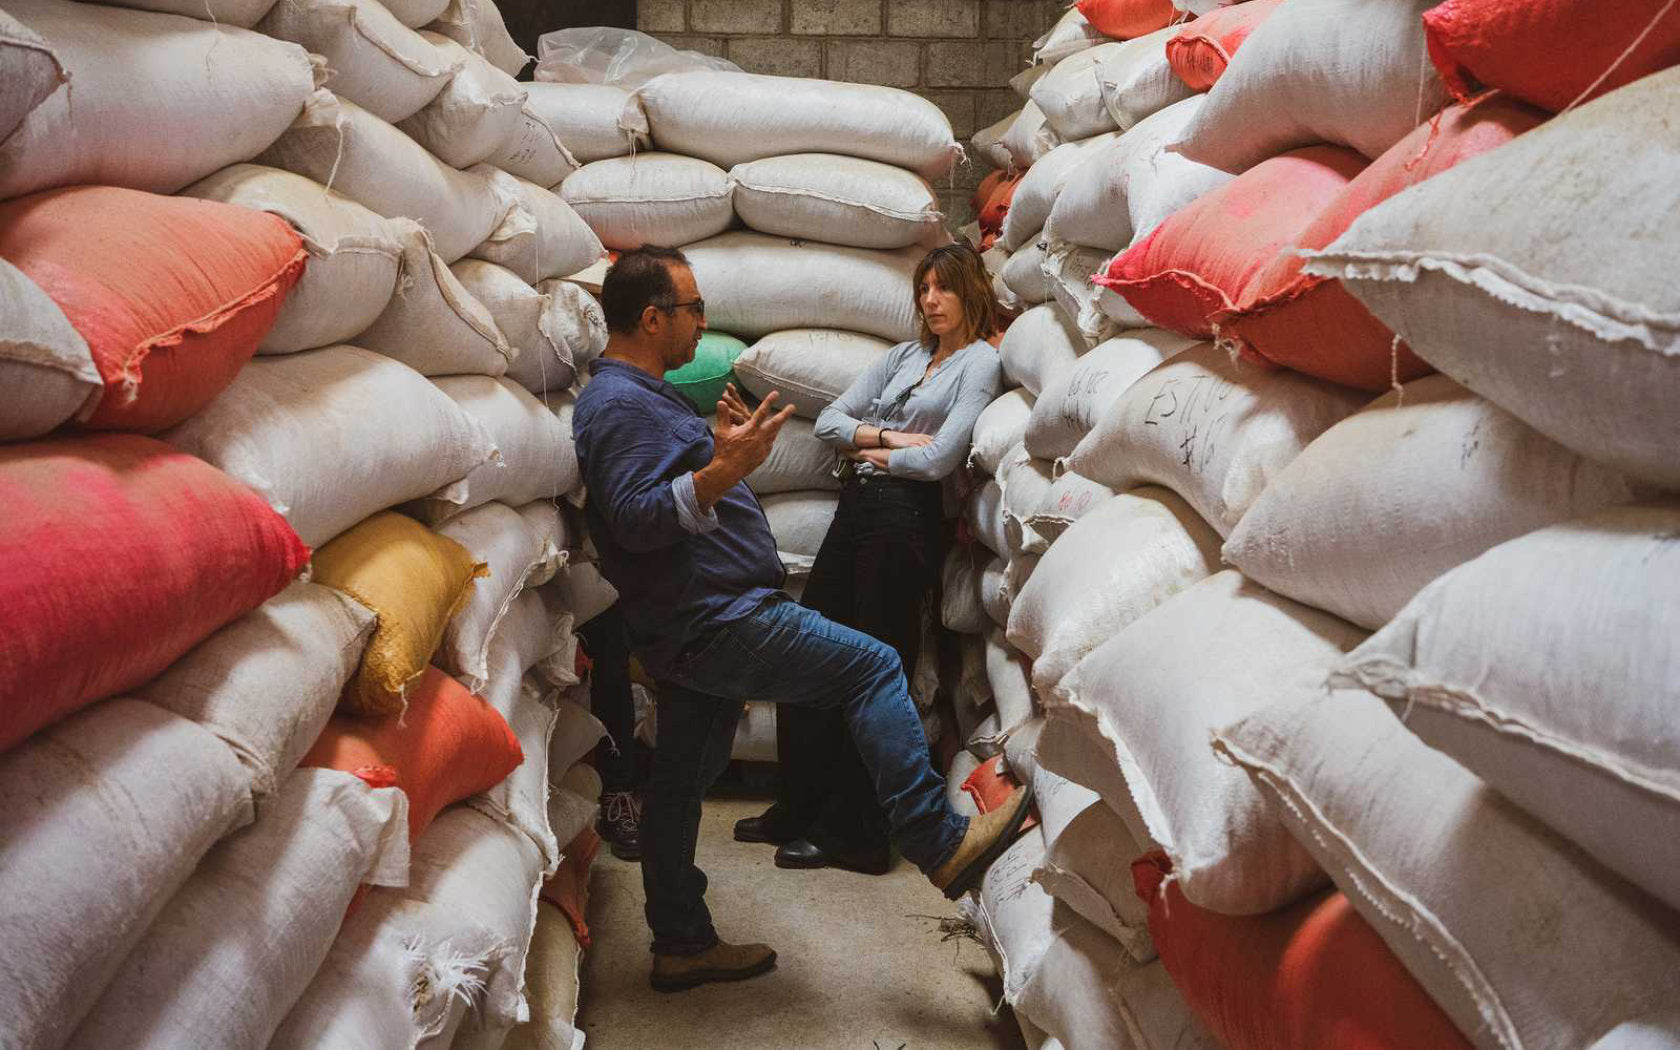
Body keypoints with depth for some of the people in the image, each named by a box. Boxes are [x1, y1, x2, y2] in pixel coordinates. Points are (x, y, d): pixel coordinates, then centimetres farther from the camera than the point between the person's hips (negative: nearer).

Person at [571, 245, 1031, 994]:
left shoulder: (639, 395, 20)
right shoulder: (620, 405, -15)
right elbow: (635, 519, -26)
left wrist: (724, 450, 16)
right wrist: (723, 470, -35)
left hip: (688, 634, 11)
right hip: (715, 620, -11)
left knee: (682, 778, 14)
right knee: (872, 667, -12)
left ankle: (682, 945, 25)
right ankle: (942, 847, -10)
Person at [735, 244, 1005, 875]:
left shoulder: (980, 363, 0)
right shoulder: (904, 355, 21)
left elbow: (938, 459, -12)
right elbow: (829, 421, 13)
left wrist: (875, 452, 2)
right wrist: (890, 437, -2)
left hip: (907, 516, -7)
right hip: (857, 508, 7)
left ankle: (851, 833, 9)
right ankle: (797, 810, 18)